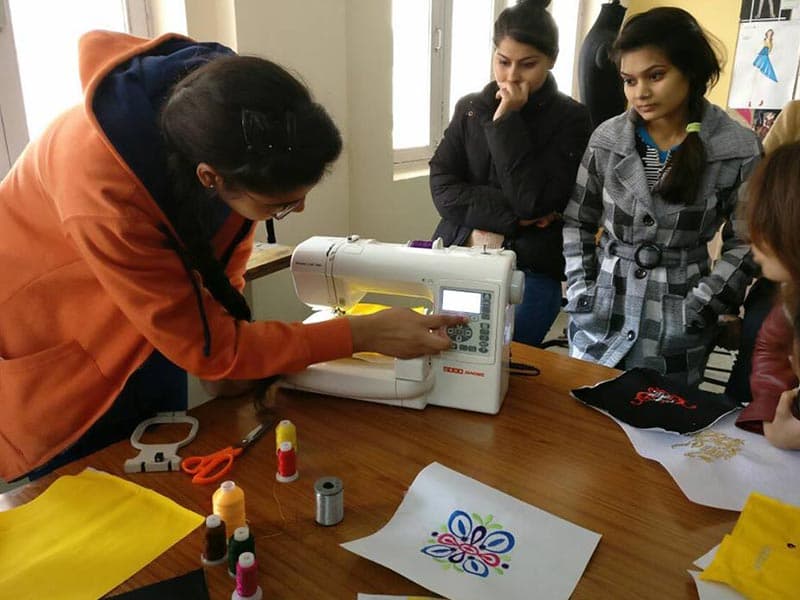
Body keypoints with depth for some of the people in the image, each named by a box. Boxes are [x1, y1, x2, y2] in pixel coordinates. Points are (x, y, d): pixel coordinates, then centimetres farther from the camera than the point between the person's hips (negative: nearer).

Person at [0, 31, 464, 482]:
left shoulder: (232, 128, -25)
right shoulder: (104, 189, -42)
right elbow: (203, 345, -31)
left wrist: (232, 358, -14)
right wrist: (365, 334, -29)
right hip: (52, 356, -4)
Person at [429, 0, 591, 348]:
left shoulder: (571, 119, -4)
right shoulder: (469, 109, 7)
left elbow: (533, 202, -14)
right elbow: (442, 188, -3)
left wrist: (506, 120, -14)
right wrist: (509, 217, -14)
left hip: (529, 273, -3)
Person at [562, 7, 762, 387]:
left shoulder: (739, 150, -8)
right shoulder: (606, 138, -4)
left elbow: (745, 243, -1)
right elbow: (576, 221, 5)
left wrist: (700, 308, -9)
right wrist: (580, 291, -3)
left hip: (678, 326, -1)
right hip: (601, 314, 2)